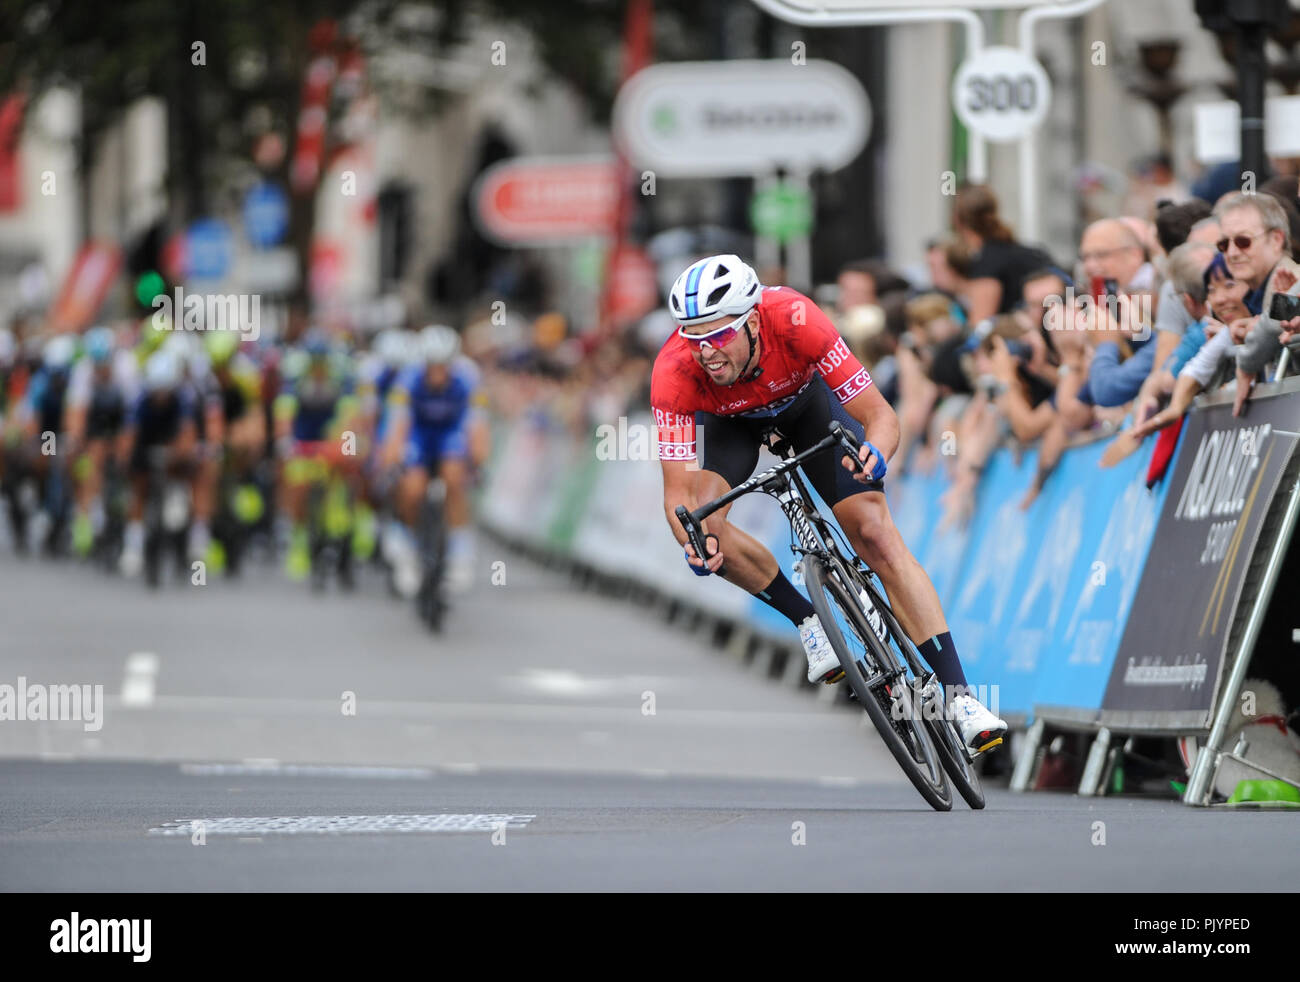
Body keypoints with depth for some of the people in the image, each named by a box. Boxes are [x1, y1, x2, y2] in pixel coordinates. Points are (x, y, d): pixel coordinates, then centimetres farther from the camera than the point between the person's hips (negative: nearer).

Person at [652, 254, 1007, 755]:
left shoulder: (796, 321, -41)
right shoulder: (674, 372, -38)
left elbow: (880, 415, -34)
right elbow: (679, 493, -35)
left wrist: (875, 454, -56)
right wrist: (695, 544, -56)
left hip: (804, 399, -1)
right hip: (731, 421, 1)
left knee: (876, 534, -14)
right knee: (705, 522, -27)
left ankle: (960, 698, -13)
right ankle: (808, 622, -2)